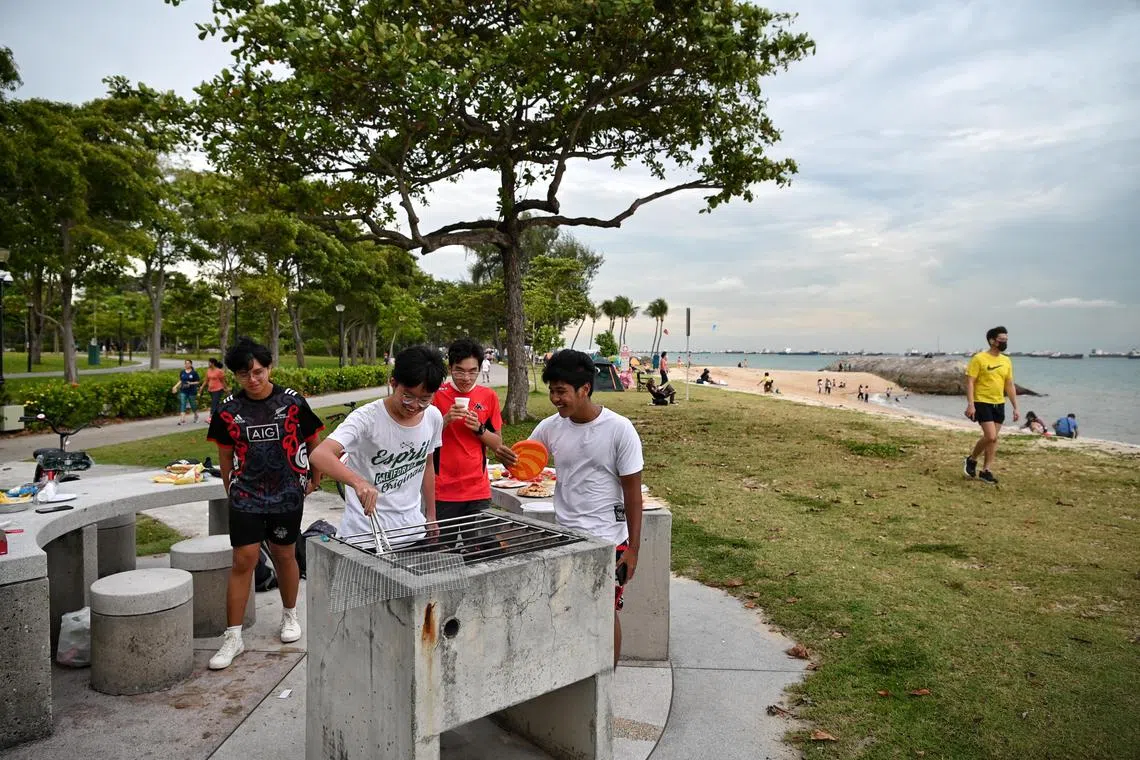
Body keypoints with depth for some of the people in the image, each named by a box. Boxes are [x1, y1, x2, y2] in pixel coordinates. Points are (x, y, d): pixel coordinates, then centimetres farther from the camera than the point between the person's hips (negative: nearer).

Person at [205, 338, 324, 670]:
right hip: (246, 496, 1)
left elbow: (313, 442, 5)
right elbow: (225, 455, 9)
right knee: (243, 561, -2)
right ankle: (233, 637, 8)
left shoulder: (292, 402, -7)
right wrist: (232, 491, 11)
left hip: (288, 494, 0)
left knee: (284, 555, 12)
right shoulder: (229, 410, -3)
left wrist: (314, 480, 12)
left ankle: (290, 615, 35)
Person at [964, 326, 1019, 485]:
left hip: (999, 404, 7)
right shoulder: (979, 358, -10)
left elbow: (1010, 385, 14)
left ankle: (986, 471, 15)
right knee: (990, 436, -15)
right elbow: (970, 382, -12)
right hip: (982, 403, -6)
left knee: (994, 439, 7)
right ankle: (971, 460, 8)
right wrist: (970, 404, -20)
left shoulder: (1006, 361, 8)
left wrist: (1015, 407, 10)